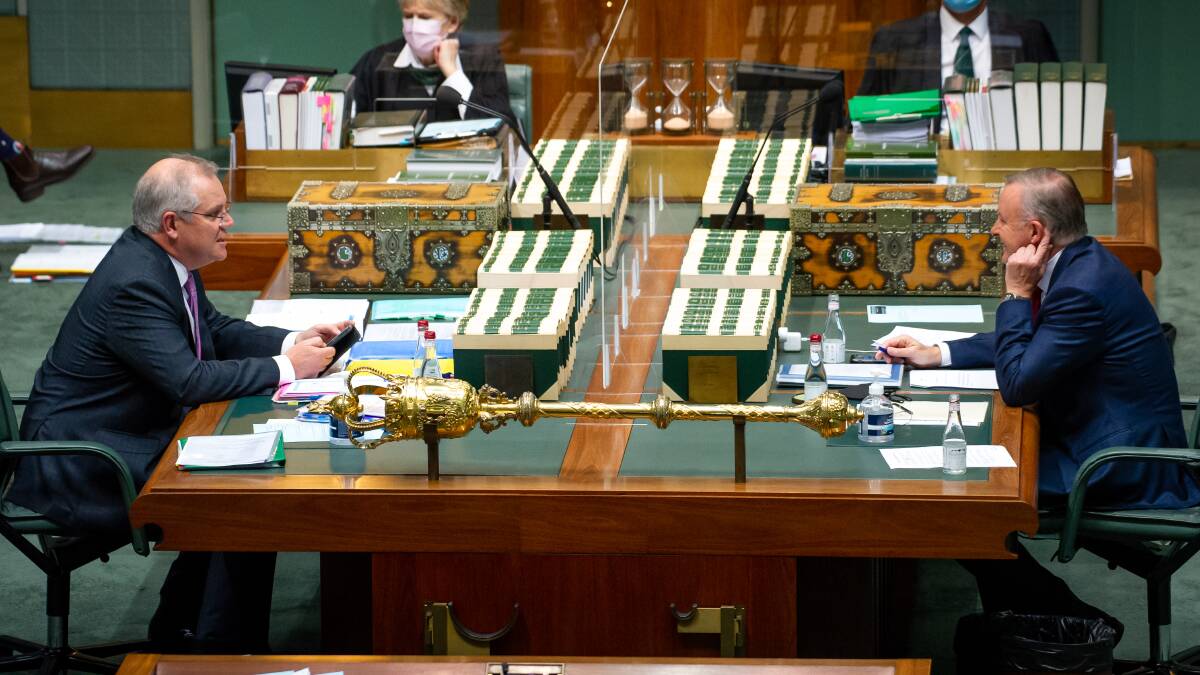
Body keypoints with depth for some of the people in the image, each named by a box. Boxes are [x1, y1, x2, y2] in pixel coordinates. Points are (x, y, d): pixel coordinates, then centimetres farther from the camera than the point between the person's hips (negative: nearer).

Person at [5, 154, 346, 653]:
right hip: (80, 468, -10)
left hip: (130, 437, 10)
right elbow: (188, 382, -30)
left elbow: (215, 330, 17)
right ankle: (223, 651, -4)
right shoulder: (133, 283, -26)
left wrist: (291, 342, 1)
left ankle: (178, 631, 16)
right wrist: (284, 368, -20)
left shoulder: (162, 258, 4)